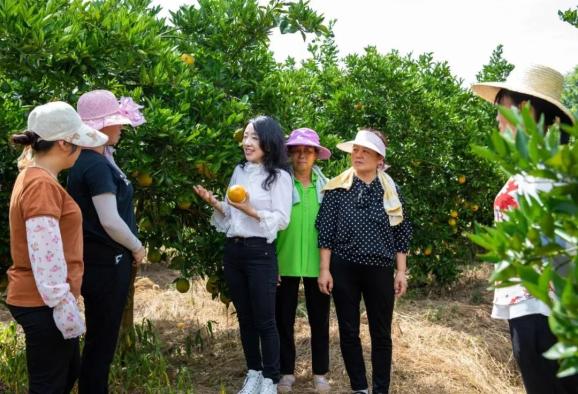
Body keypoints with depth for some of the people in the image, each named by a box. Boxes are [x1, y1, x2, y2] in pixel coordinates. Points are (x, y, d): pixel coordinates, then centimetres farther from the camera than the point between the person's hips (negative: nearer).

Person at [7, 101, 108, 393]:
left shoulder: (34, 176, 10)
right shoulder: (42, 185, -22)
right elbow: (46, 259, -24)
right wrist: (66, 311, -20)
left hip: (43, 302, 10)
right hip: (44, 305, -10)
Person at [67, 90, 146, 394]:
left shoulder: (89, 159, 8)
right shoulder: (96, 165, -21)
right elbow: (110, 221, -25)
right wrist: (137, 248, -9)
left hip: (100, 259, 10)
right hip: (106, 264, -10)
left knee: (99, 337, 19)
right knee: (101, 340, 2)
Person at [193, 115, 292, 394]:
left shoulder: (279, 176, -7)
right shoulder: (239, 171, 11)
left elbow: (282, 220, -12)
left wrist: (250, 210, -23)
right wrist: (214, 203, -3)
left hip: (260, 253, -6)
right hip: (233, 250, 6)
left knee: (264, 320, 0)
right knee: (244, 317, 13)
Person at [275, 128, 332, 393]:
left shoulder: (325, 186, 4)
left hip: (317, 263, 2)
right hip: (286, 262, -2)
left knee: (319, 319, 10)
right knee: (284, 319, 8)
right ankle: (287, 372, 22)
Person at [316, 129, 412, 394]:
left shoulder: (391, 190, 3)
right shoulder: (337, 188, -1)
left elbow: (401, 234, 6)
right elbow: (326, 231, -1)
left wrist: (401, 272, 2)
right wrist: (324, 270, -6)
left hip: (380, 270, 1)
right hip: (344, 269, 0)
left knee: (381, 333, 7)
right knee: (349, 332, 7)